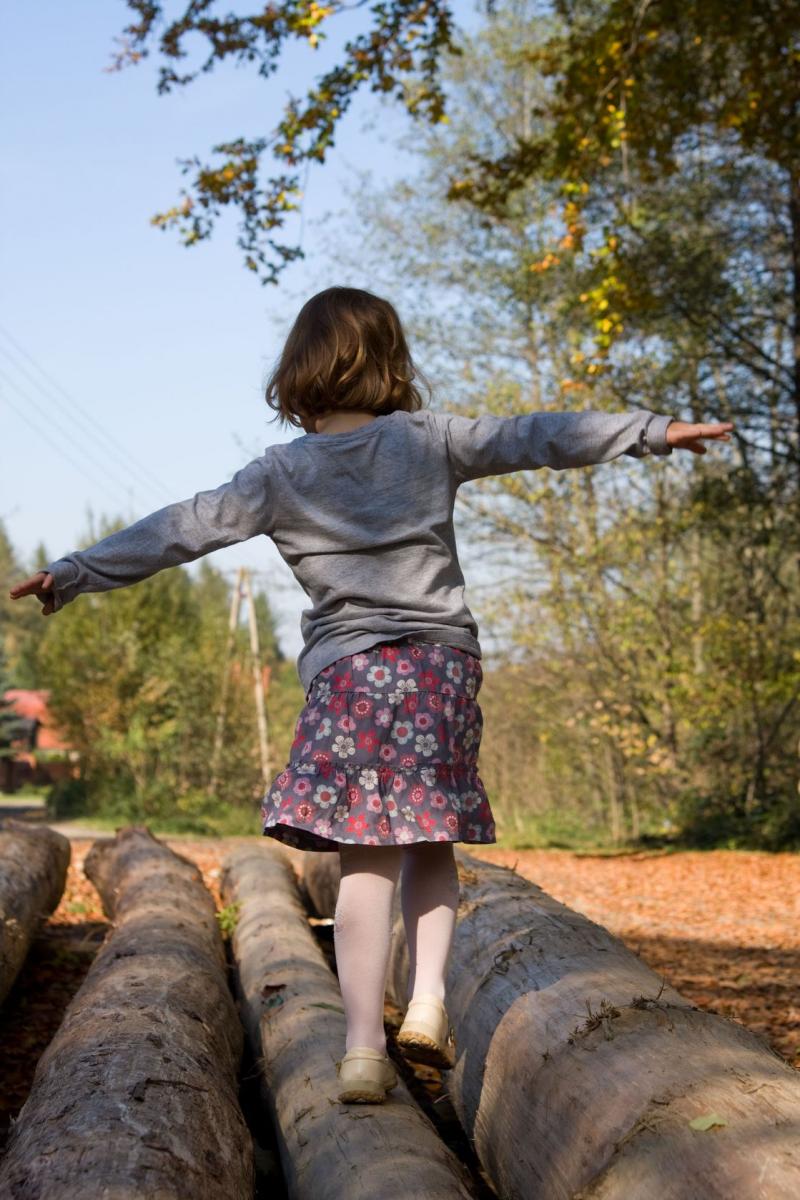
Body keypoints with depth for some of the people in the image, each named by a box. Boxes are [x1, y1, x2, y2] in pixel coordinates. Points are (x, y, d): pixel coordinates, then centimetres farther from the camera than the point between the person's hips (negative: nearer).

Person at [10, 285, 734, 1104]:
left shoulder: (279, 473, 5)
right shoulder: (430, 440, 7)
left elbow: (183, 529, 4)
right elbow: (533, 438, 6)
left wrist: (76, 572, 10)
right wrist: (648, 430, 11)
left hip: (347, 670, -1)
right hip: (443, 660, 1)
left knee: (367, 862, -2)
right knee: (430, 845, 16)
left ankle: (364, 1048, -6)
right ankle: (428, 999, 3)